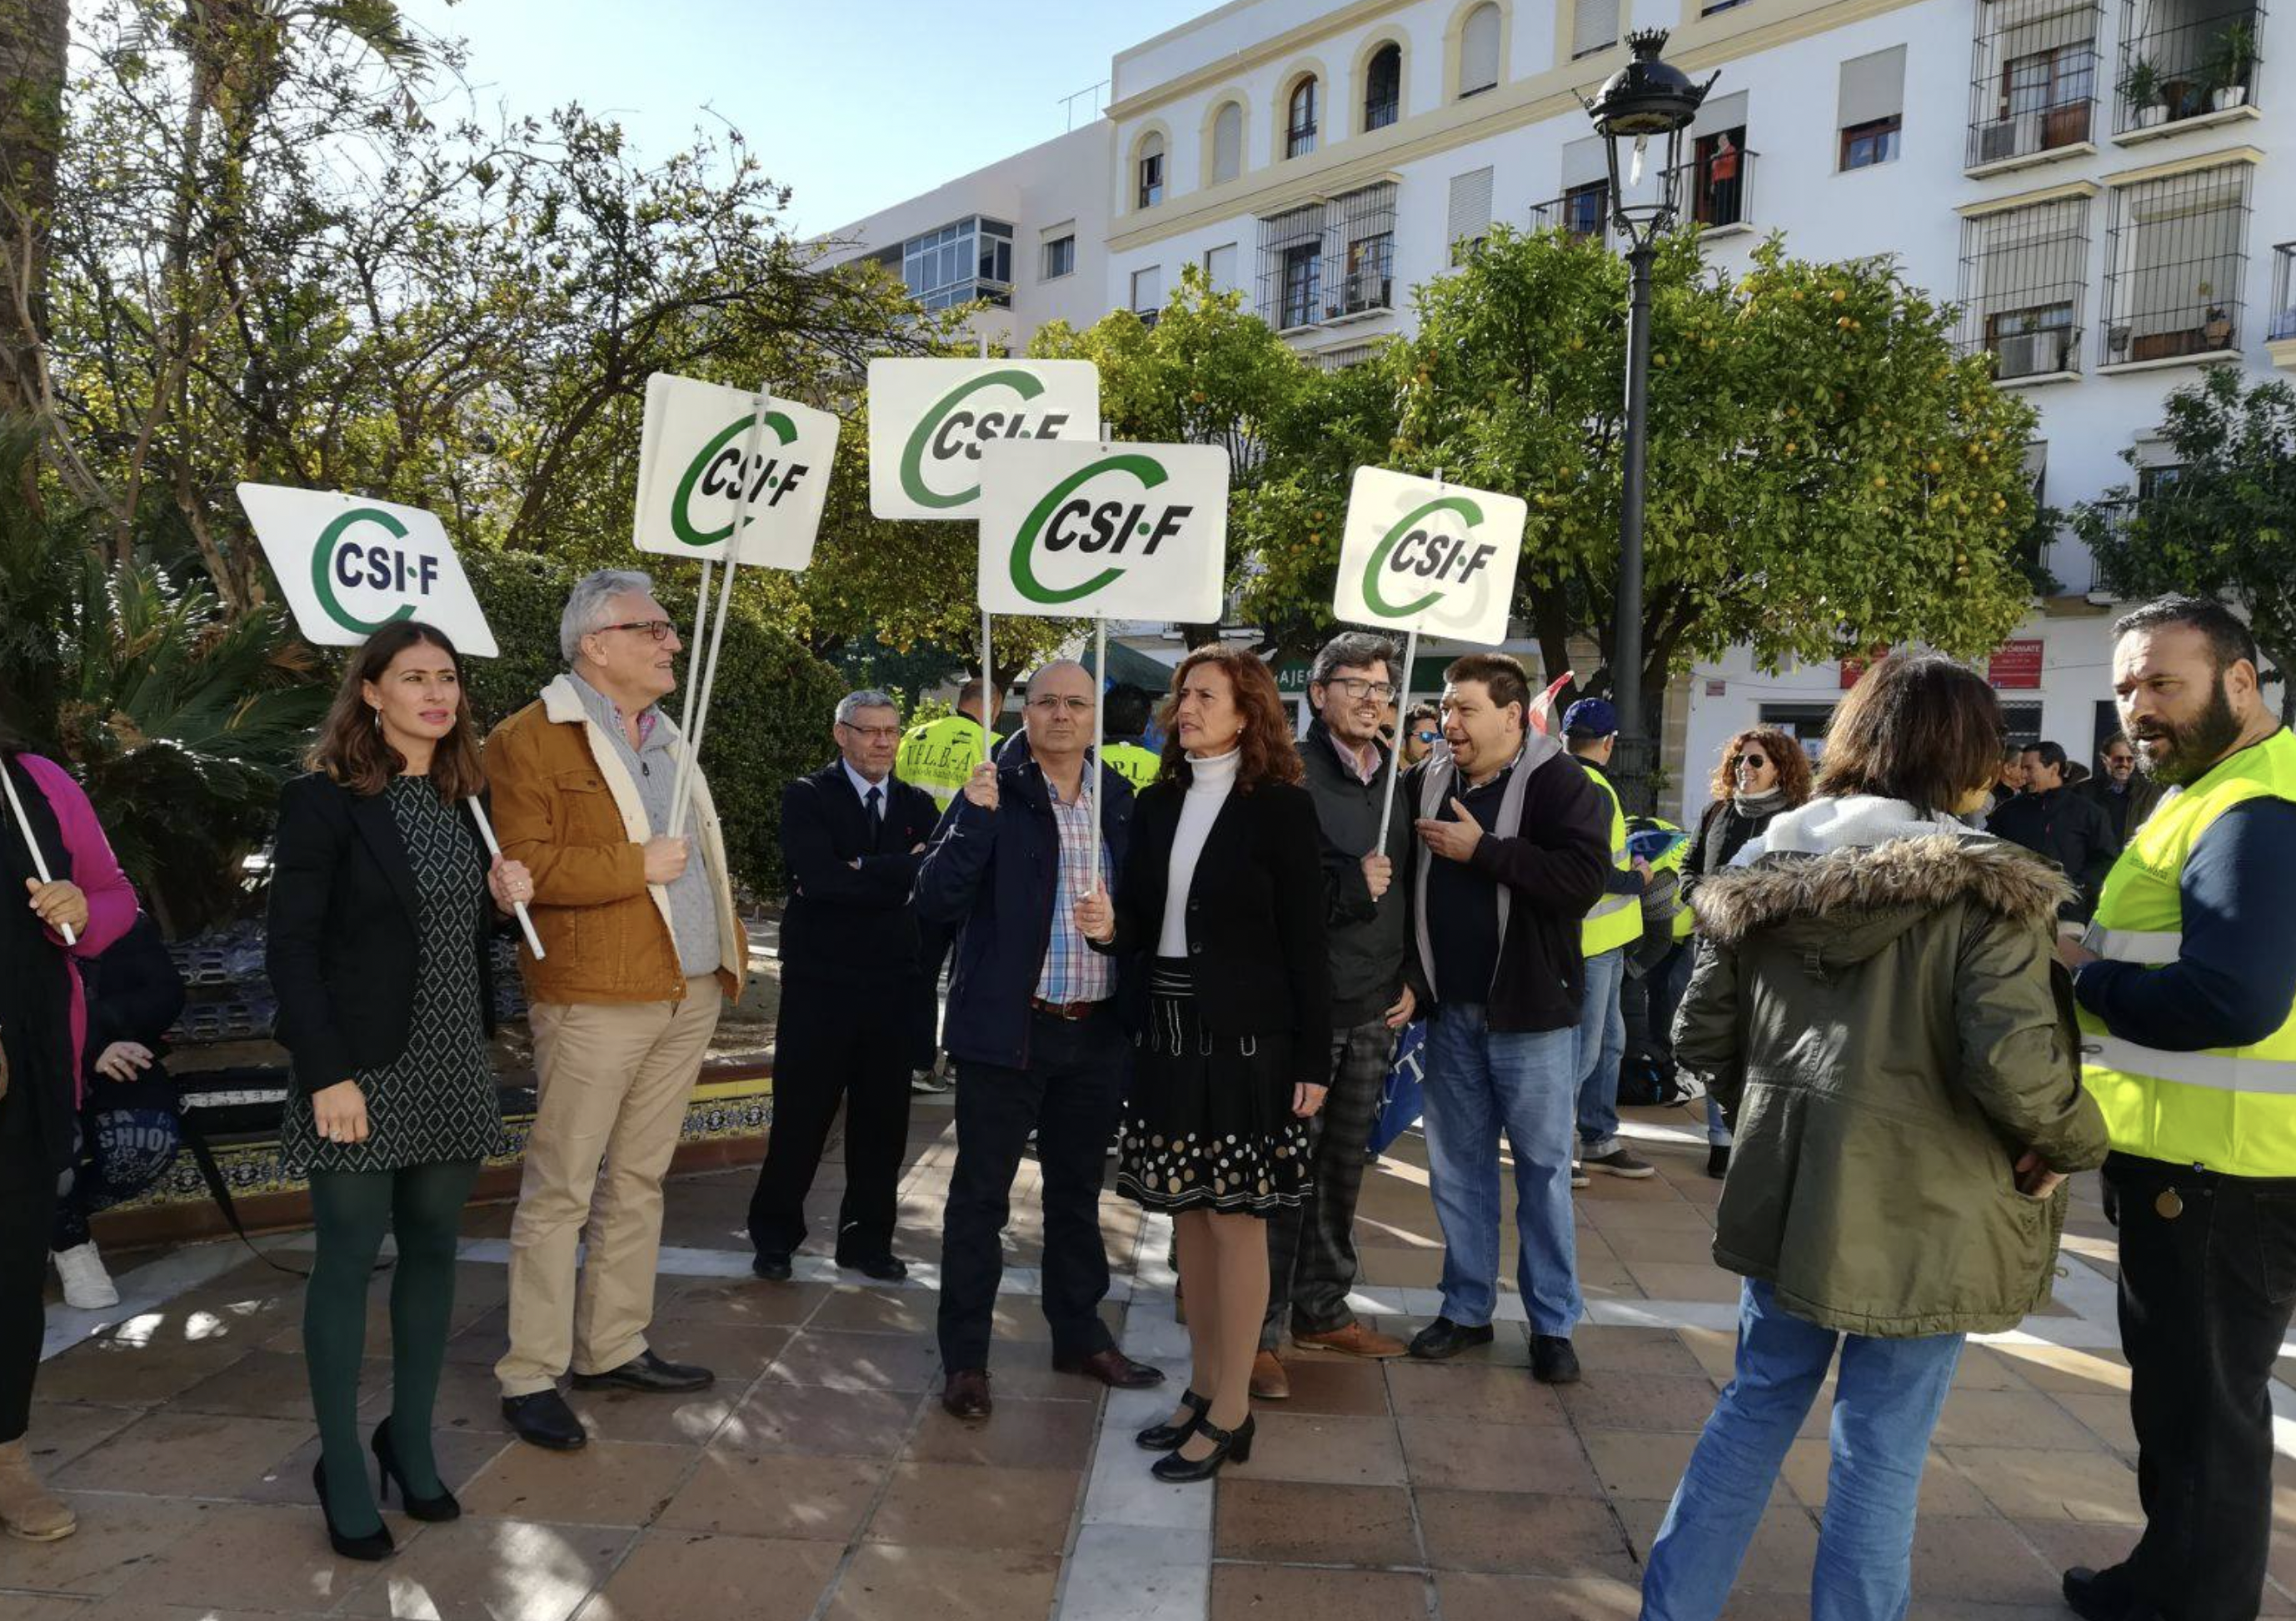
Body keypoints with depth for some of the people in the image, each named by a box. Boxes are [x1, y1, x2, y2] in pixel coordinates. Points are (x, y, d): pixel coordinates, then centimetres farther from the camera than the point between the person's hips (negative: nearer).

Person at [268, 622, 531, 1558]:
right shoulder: (325, 801, -9)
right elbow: (291, 947, -11)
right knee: (348, 1257, 2)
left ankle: (412, 1440, 25)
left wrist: (502, 895, -1)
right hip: (366, 1070, -6)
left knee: (432, 1248, 11)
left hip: (454, 1068, 6)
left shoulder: (466, 800, 11)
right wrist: (327, 1074, -17)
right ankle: (341, 1466, 15)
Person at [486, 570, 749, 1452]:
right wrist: (635, 867, -18)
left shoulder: (664, 738, 19)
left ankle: (613, 1348, 27)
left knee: (638, 1180, 15)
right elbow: (521, 865, -18)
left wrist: (730, 945, 15)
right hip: (593, 1001, -8)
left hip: (688, 996, 8)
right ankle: (531, 1374, 10)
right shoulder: (529, 741, -9)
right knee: (559, 1189, -1)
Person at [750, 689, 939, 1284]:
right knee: (800, 1117, 4)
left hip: (896, 988, 3)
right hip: (819, 985, -3)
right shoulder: (807, 798, -1)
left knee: (881, 1122, 10)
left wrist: (856, 874, -14)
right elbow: (819, 876, -18)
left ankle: (867, 1240, 24)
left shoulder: (918, 805, 10)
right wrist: (900, 870, -14)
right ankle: (774, 1238, 21)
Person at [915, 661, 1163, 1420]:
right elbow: (935, 904, -15)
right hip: (1009, 1027, -4)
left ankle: (1079, 1335, 33)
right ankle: (965, 1359, 16)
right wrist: (975, 818, -26)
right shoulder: (994, 793, -8)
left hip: (1097, 1031, 5)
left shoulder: (1119, 798, 5)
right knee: (981, 1195, 4)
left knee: (1078, 1190, 18)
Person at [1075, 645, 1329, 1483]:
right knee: (1188, 1216, 13)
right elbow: (1141, 920, 13)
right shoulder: (1156, 803, 8)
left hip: (1244, 1038, -6)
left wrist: (1313, 1059, -10)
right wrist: (1109, 926, -11)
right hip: (1166, 1034, 6)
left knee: (1235, 1218, 2)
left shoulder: (1280, 806, -7)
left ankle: (1231, 1413, 12)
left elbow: (1305, 941, -8)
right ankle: (1203, 1387, 26)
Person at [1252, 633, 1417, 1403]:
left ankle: (1322, 1309, 30)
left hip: (1374, 1008, 6)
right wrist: (1350, 886, -20)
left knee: (1344, 1166, 15)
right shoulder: (1289, 773, -10)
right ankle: (1256, 1331, 8)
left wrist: (1412, 979, 10)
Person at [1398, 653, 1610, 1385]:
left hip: (1529, 1010, -4)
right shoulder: (1424, 783, 5)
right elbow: (1402, 883, 13)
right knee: (1456, 1165, 12)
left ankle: (1554, 1323, 16)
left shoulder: (1560, 784, -9)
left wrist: (1481, 850, -21)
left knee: (1544, 1166, 5)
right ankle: (1466, 1307, 25)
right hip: (1449, 1009, 5)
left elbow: (1585, 877, -22)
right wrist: (1408, 974, 3)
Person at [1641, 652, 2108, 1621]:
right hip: (1921, 1211, -5)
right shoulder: (1984, 887, -14)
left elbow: (1701, 1037, 4)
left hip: (1784, 1191, 5)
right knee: (1880, 1452, 8)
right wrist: (2076, 1146, -3)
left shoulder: (1765, 870, 1)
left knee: (1757, 1406, 20)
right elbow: (2014, 1065, -23)